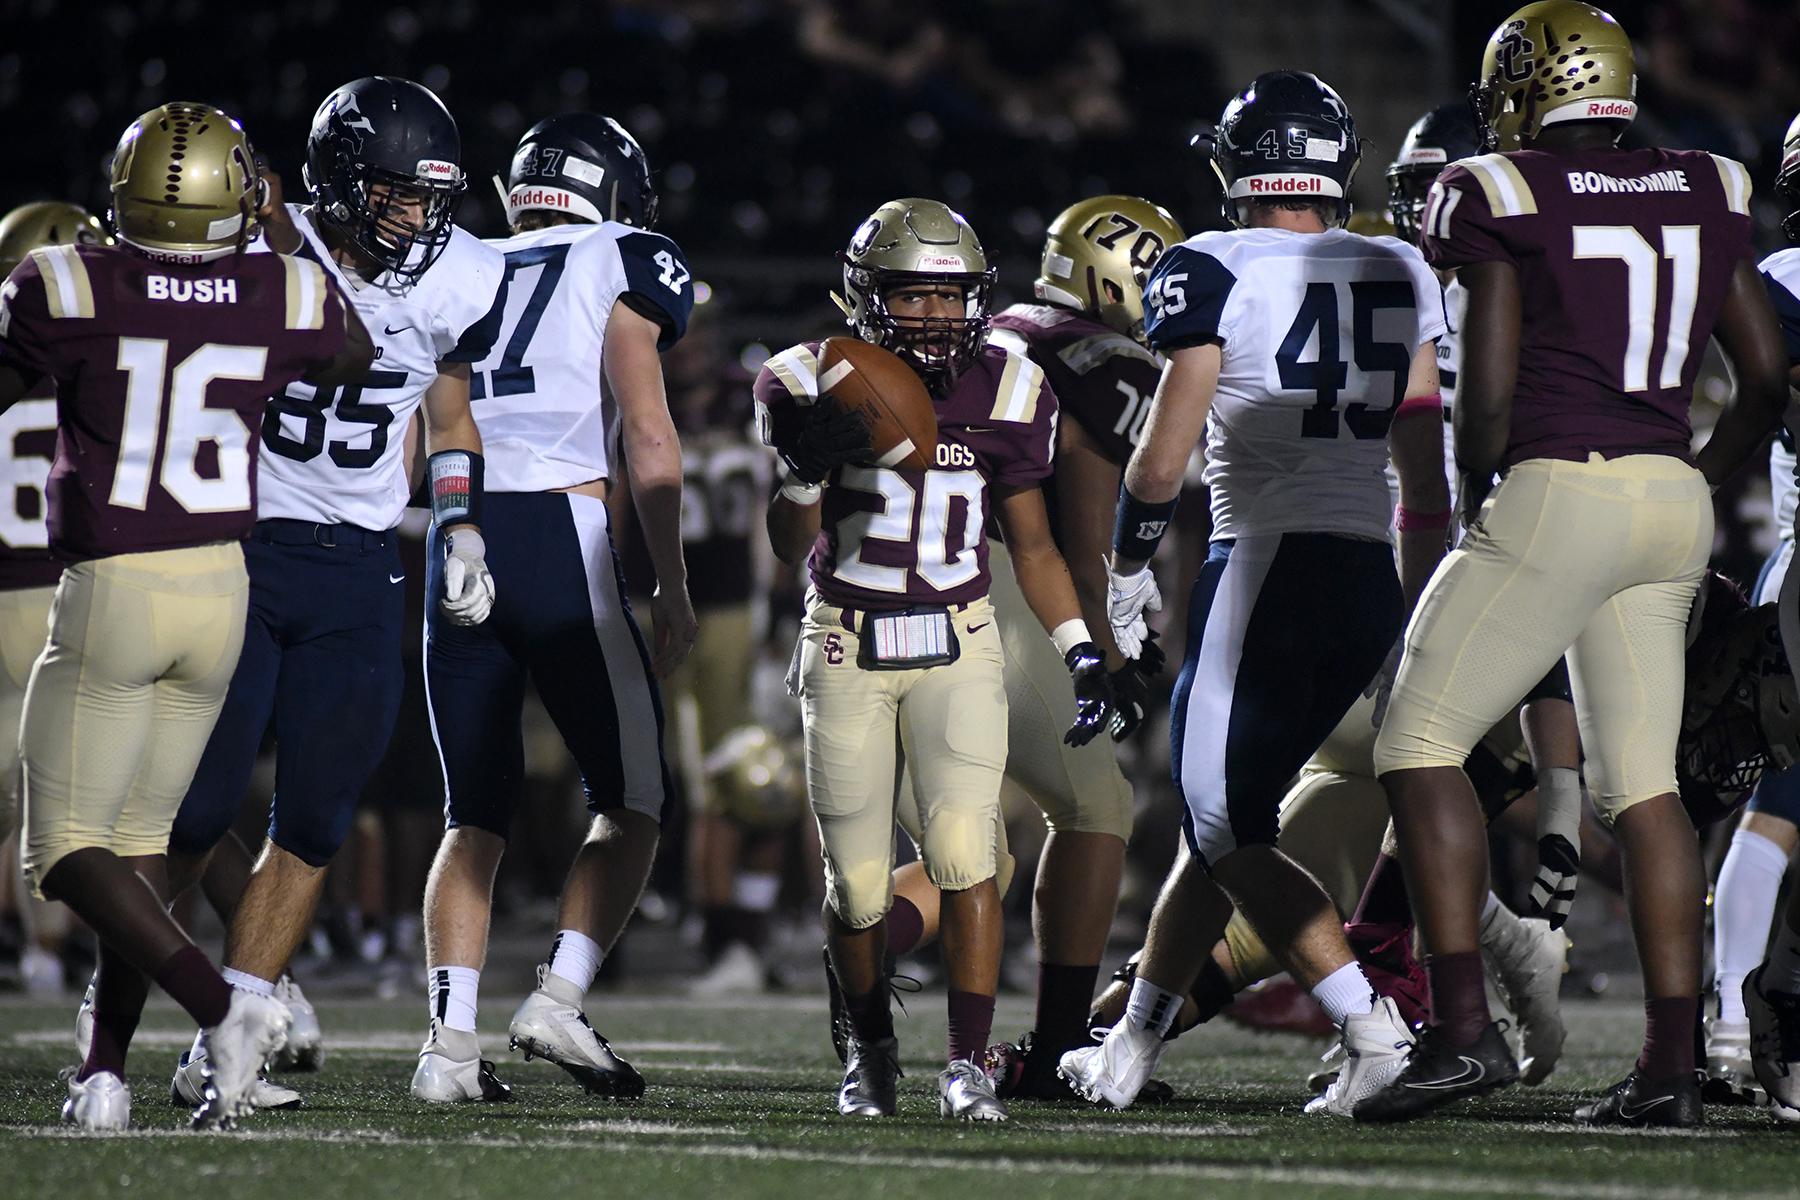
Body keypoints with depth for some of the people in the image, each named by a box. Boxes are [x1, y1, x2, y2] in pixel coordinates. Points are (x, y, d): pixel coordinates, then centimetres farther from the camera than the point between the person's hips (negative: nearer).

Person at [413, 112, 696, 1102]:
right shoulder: (617, 268, 7)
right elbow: (648, 436, -3)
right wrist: (671, 586, 1)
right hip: (559, 536, -5)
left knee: (474, 815, 10)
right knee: (631, 798, 7)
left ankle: (451, 1038, -3)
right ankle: (560, 996, -10)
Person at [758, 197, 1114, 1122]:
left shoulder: (1003, 394, -1)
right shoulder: (815, 386, -6)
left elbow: (1030, 543, 8)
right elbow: (791, 549, -5)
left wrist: (1081, 654, 2)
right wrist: (805, 471, -25)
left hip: (958, 646, 1)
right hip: (845, 652, 0)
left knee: (964, 851, -15)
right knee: (856, 879, 2)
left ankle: (968, 1063, -10)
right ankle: (870, 1050, 26)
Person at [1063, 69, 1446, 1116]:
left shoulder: (1212, 273, -7)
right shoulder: (1401, 276, 10)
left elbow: (1163, 460, -8)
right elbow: (1426, 478, 12)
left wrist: (1130, 565, 9)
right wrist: (1413, 616, 20)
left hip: (1266, 562, -6)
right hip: (1370, 578, 7)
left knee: (1231, 834, -1)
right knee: (1223, 820, 16)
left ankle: (1369, 1026, -17)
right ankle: (1130, 1052, 24)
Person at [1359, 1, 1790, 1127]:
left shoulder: (1504, 200, -4)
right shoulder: (1706, 196, 13)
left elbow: (1488, 391, -7)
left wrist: (1479, 508, 9)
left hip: (1558, 488, -6)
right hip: (1676, 498, 6)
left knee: (1421, 745, 1)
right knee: (1644, 780, 9)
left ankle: (1464, 1027, -9)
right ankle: (1673, 1065, 5)